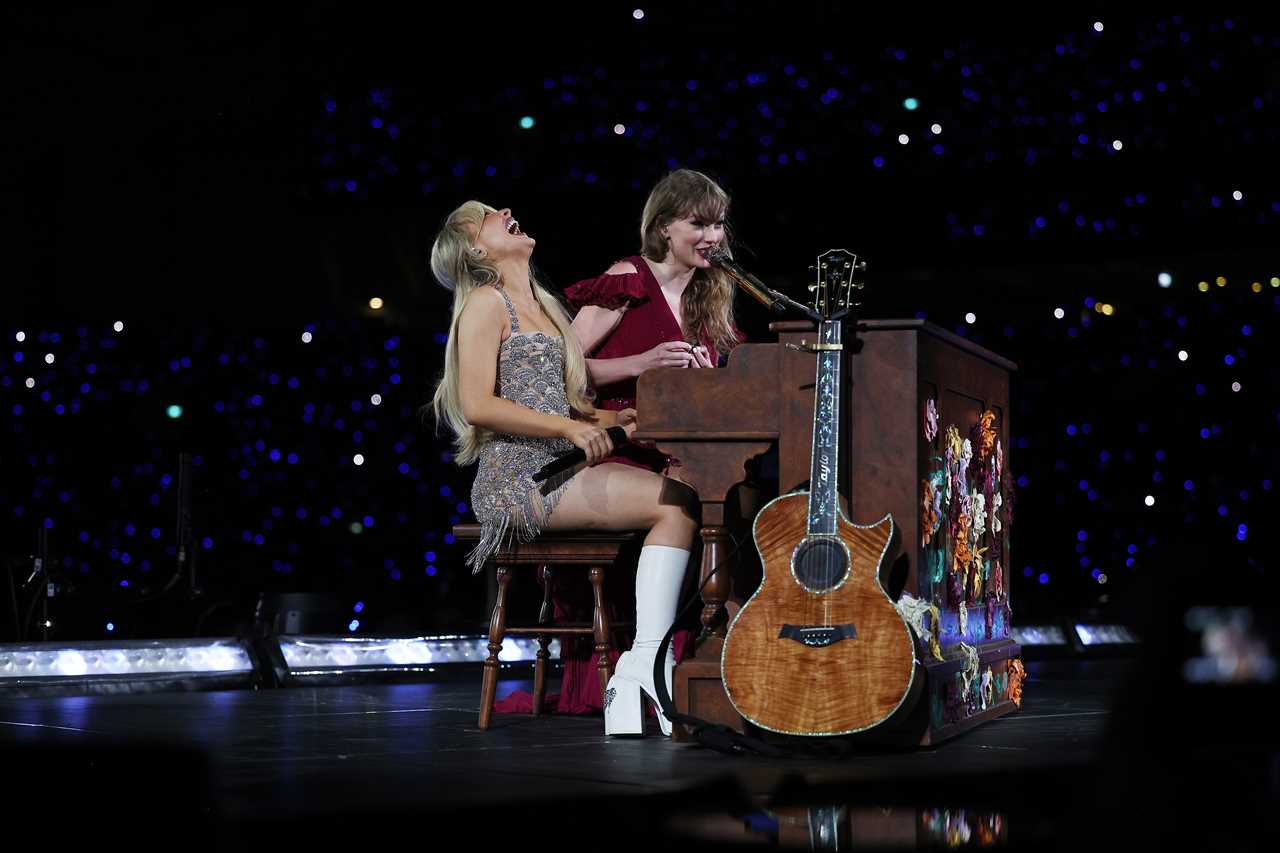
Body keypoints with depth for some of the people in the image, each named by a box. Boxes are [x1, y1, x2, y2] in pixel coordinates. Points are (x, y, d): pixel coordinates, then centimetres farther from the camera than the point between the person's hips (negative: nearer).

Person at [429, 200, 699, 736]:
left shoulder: (540, 306, 25)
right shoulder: (486, 303, -1)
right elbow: (477, 406, -13)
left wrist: (609, 419, 6)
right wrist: (572, 427, -17)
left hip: (557, 470, 8)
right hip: (519, 477, -8)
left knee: (677, 505, -14)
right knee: (677, 503, -21)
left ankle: (641, 671, -24)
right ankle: (649, 666, -23)